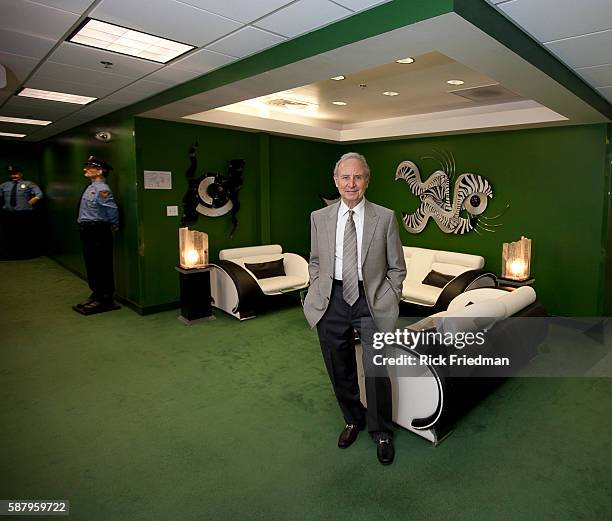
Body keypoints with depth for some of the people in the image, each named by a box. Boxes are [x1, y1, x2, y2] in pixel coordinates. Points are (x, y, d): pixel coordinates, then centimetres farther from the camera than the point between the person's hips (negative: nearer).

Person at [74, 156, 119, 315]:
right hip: (87, 230, 10)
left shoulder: (102, 189, -16)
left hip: (98, 231, -10)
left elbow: (112, 209, -22)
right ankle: (96, 294, 28)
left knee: (101, 266, -3)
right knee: (91, 264, 16)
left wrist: (114, 225, -7)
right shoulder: (90, 188, 14)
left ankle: (105, 299, 5)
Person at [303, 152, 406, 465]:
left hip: (372, 301, -2)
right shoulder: (319, 218, 4)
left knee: (377, 370, 2)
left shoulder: (385, 217, -2)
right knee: (340, 370, 15)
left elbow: (396, 267, 4)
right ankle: (352, 420, 41)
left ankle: (381, 433, 28)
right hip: (332, 301, 2)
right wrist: (318, 292, 5)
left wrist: (389, 301, -3)